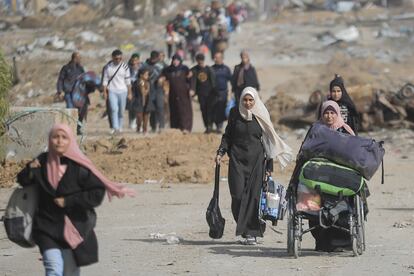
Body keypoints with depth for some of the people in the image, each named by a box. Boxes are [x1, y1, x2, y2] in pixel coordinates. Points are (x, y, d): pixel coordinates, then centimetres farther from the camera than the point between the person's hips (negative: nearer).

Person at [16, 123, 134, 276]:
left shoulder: (80, 167, -11)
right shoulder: (42, 162, 0)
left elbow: (97, 194, -13)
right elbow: (23, 181, 13)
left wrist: (68, 201, -16)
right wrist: (30, 170, -10)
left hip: (74, 228, -1)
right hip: (47, 227, 1)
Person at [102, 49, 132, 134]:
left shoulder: (125, 66, 2)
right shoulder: (108, 67, 2)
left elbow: (128, 80, 5)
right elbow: (105, 80, 5)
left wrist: (129, 93, 4)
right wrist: (105, 92, -1)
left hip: (122, 91, 1)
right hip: (112, 91, -1)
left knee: (121, 110, 5)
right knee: (114, 109, -15)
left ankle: (120, 127, 17)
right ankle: (115, 127, -20)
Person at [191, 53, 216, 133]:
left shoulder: (209, 69, -1)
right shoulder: (194, 70, 3)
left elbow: (213, 80, -2)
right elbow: (193, 80, -7)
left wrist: (214, 91, -8)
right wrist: (192, 90, -23)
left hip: (210, 93, -2)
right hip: (201, 93, 2)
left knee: (210, 109, -9)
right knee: (203, 110, 3)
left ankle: (210, 126, -8)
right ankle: (207, 127, 9)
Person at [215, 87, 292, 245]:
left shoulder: (261, 116, 2)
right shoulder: (235, 113, 5)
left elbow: (268, 141, 5)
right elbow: (227, 135, 12)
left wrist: (269, 166, 2)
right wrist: (221, 152, -3)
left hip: (256, 159, -1)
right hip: (237, 159, 1)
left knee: (254, 195, -6)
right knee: (238, 194, -7)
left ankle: (251, 232, -2)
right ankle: (244, 227, 11)